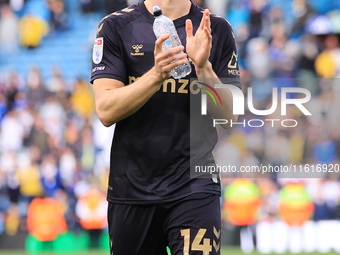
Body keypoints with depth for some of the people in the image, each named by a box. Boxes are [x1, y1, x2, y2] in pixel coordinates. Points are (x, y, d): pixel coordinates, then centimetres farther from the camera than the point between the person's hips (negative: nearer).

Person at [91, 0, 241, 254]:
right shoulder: (116, 27, 2)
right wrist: (157, 74, -22)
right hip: (131, 184, 1)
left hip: (194, 184, -1)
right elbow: (106, 112, -8)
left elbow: (229, 115, 0)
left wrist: (203, 67, -16)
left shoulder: (217, 30, 5)